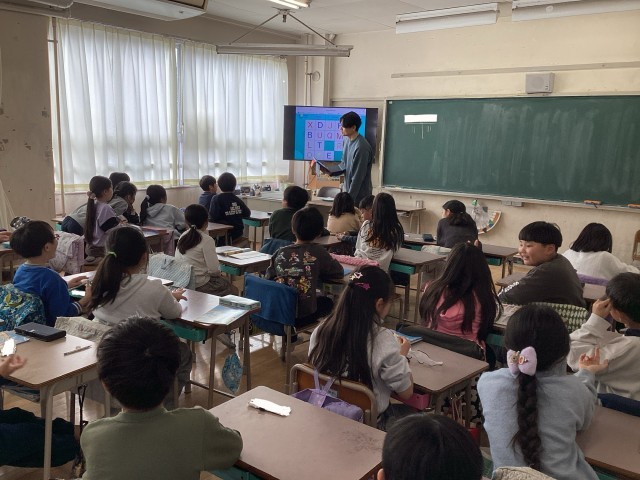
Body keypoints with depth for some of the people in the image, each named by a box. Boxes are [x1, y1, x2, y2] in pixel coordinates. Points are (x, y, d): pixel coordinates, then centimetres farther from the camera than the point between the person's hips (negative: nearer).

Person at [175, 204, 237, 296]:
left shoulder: (182, 237, 4)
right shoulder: (207, 240, -16)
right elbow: (214, 270, -18)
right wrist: (219, 273, 4)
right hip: (200, 285, -8)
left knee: (224, 279, 22)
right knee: (234, 290, 7)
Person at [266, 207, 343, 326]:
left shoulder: (280, 253, -1)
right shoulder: (318, 252, -8)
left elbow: (269, 278, 6)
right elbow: (339, 272, 2)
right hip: (302, 315, -4)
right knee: (327, 302, 26)